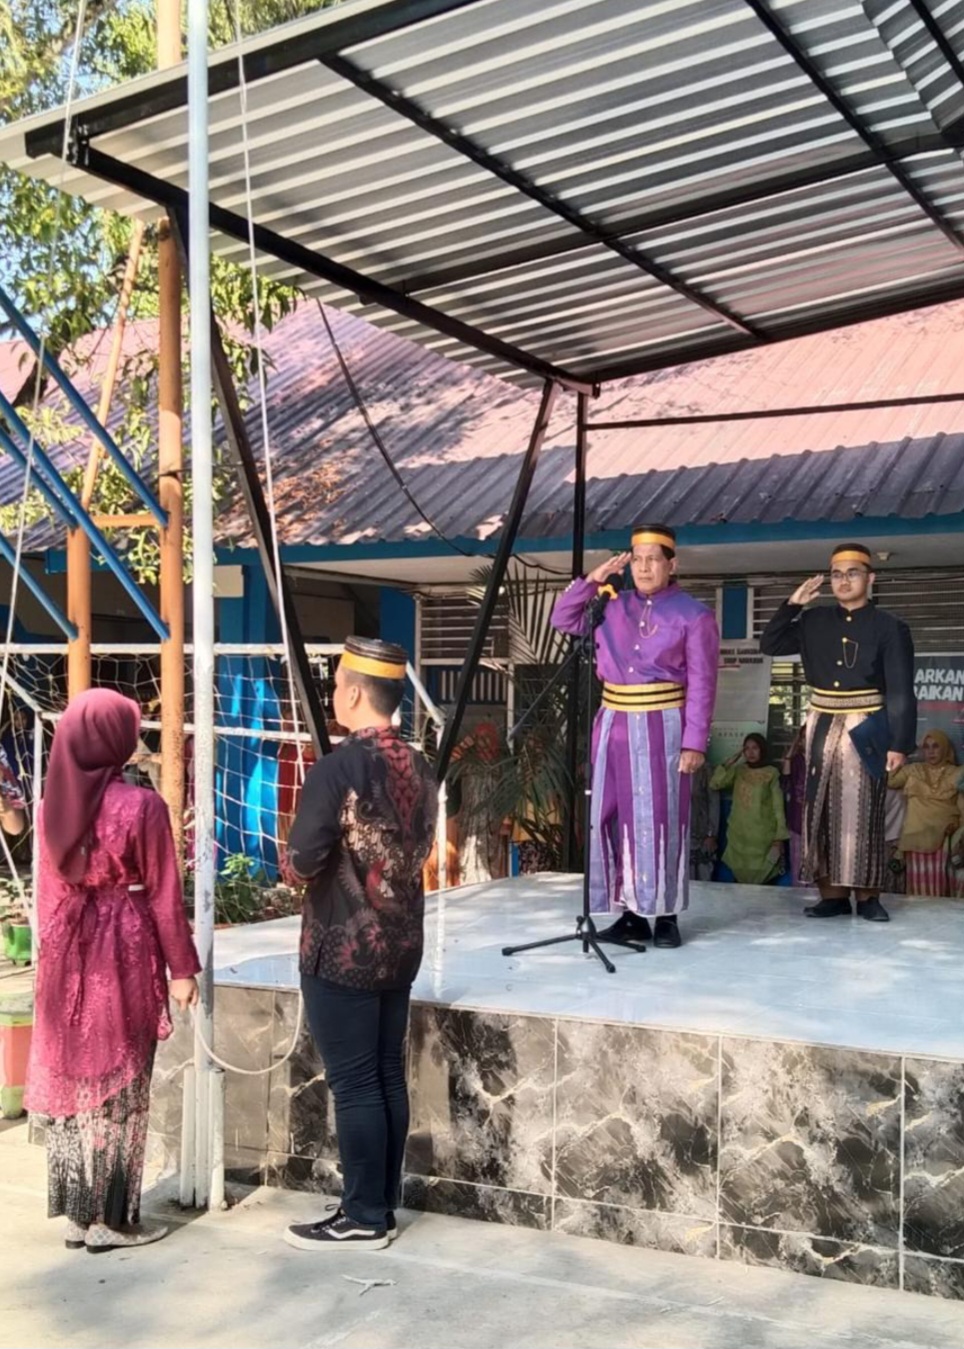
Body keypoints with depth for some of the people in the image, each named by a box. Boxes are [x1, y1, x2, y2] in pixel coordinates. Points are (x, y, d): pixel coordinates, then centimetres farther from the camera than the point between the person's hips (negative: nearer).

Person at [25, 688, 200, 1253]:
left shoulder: (55, 803, 1)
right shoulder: (141, 805, -16)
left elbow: (50, 888, 9)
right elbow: (163, 895, -11)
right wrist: (183, 967, -3)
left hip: (68, 955, 6)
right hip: (124, 952, -5)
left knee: (72, 1079, 13)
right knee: (119, 1086, 5)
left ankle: (77, 1213, 22)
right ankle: (110, 1218, 13)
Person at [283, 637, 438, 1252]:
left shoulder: (337, 768, -18)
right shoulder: (419, 766, 5)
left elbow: (303, 863, -18)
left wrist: (297, 858, 3)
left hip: (342, 950, -7)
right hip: (400, 945, 7)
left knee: (354, 1086, 2)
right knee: (388, 1078, 13)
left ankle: (364, 1218, 11)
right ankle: (382, 1206, 23)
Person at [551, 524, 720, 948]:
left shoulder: (693, 615, -3)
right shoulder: (614, 606, 11)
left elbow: (701, 685, -7)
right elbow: (562, 620, 13)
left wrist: (694, 741, -13)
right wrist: (593, 580, 3)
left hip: (662, 726, -5)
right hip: (614, 724, 5)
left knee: (658, 820, -4)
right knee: (613, 818, 5)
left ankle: (665, 916, 3)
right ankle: (630, 914, 12)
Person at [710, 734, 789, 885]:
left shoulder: (771, 773, -4)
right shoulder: (738, 771, 7)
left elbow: (778, 806, -5)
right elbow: (714, 784, -1)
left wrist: (779, 839, -9)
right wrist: (729, 763, -4)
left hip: (762, 837, -4)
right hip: (738, 835, 4)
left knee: (759, 877, -3)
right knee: (741, 876, 6)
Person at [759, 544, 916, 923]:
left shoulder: (889, 628, -4)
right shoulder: (815, 621, 8)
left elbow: (901, 691, -7)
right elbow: (769, 645, 10)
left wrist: (899, 744, -14)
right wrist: (792, 604, -1)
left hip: (866, 730, -4)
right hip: (822, 727, 4)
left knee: (862, 813, -3)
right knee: (822, 810, 4)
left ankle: (867, 895, 5)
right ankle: (832, 893, 10)